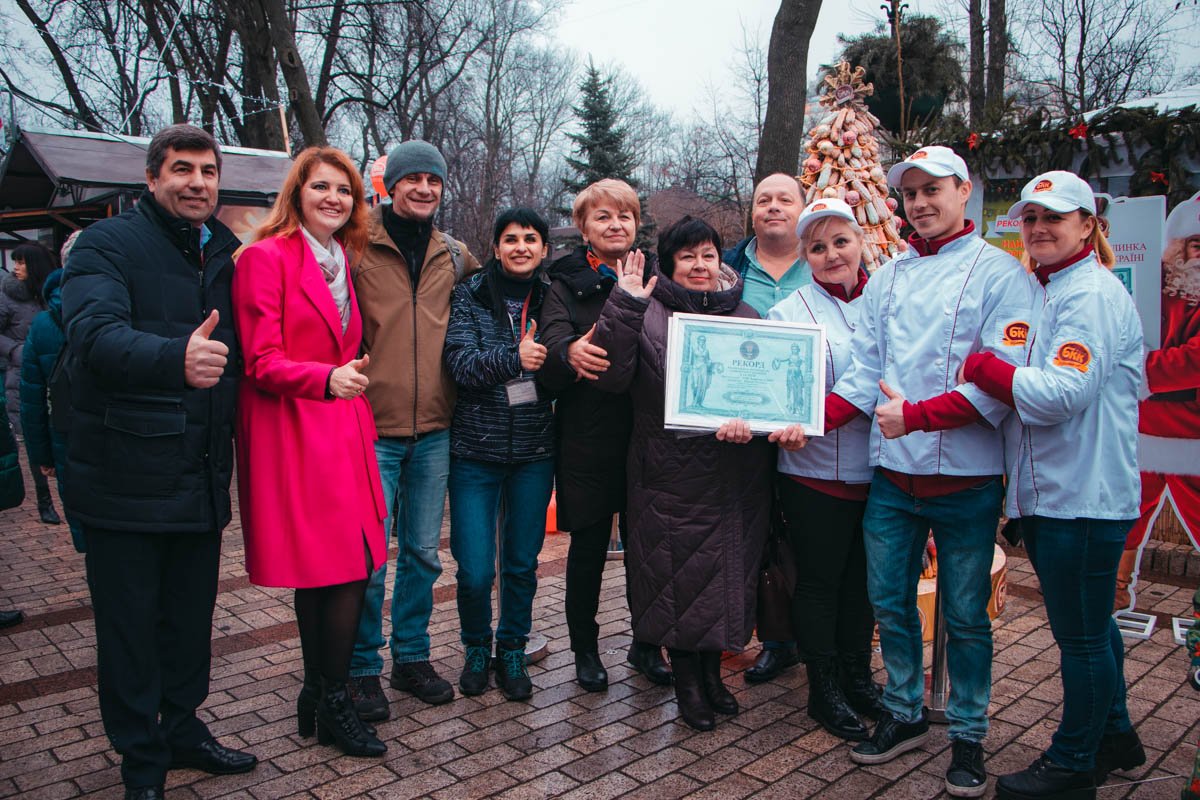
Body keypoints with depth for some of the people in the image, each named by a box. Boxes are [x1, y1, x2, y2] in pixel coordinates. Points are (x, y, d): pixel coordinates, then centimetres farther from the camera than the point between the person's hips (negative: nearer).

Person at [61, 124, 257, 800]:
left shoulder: (225, 255, 12)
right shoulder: (109, 243, -6)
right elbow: (93, 331, -25)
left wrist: (228, 442, 5)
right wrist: (175, 358, -44)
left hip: (202, 479, 5)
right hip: (127, 480, -5)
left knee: (193, 615, 15)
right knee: (130, 624, 7)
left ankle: (183, 729, 35)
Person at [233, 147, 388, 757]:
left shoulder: (341, 262, 18)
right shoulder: (266, 257, -6)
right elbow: (261, 363, -13)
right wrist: (326, 378, -28)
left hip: (341, 429, 7)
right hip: (293, 433, -7)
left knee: (339, 570, 8)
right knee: (345, 569, -8)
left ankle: (319, 696, 23)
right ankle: (331, 705, 9)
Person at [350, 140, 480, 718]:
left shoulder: (454, 255, 11)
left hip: (433, 430, 4)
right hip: (372, 426, -4)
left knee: (422, 552, 13)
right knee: (370, 558, 0)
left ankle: (412, 657, 29)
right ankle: (363, 669, 19)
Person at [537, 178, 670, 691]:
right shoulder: (567, 283, 2)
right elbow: (550, 344, -14)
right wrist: (569, 352, -37)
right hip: (588, 434, -2)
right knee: (589, 544, 7)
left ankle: (646, 645, 29)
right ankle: (585, 648, 25)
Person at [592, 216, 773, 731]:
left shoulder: (745, 318, 10)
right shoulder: (646, 314, -1)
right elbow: (611, 376, -13)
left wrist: (750, 418, -14)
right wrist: (624, 306, -21)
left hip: (733, 476, 3)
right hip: (670, 472, -3)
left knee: (725, 570, 12)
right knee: (677, 574, 4)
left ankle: (712, 671, 33)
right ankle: (687, 683, 24)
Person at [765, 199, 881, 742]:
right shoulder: (789, 312, -6)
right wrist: (790, 425, -31)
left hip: (877, 470, 4)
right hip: (816, 471, -4)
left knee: (863, 579, 16)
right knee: (820, 581, 7)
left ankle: (858, 677, 35)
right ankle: (825, 691, 23)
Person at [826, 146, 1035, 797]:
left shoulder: (999, 272, -4)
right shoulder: (887, 277, 11)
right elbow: (864, 372, 8)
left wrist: (916, 415, -22)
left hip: (965, 478, -4)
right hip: (891, 474, 5)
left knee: (965, 614, 8)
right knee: (889, 602, 13)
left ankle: (968, 735, 27)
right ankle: (904, 713, 33)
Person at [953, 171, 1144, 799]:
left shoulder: (1093, 294, -14)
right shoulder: (1045, 293, 15)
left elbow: (1063, 394, -24)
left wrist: (981, 365, -16)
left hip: (1085, 495, -9)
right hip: (1046, 491, 9)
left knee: (1081, 632, 4)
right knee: (1087, 625, 21)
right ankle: (1113, 735, 38)